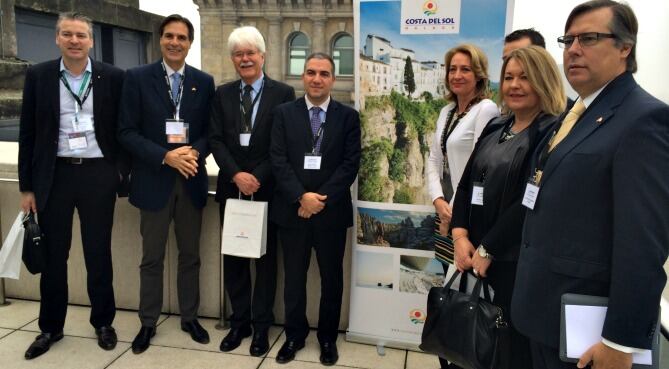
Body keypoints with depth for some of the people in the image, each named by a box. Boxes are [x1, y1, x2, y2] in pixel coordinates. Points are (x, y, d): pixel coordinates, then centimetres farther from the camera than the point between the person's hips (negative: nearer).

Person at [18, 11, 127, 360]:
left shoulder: (113, 77, 0)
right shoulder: (38, 75, 3)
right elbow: (28, 134, 4)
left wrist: (122, 172, -2)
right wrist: (26, 185, 2)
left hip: (98, 174, -1)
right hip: (54, 175, 1)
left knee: (99, 253, 9)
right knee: (53, 255, 11)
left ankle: (103, 322, 26)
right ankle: (50, 327, 28)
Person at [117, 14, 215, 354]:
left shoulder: (205, 82, 5)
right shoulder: (137, 78, -2)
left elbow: (211, 131, 5)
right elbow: (126, 132, -7)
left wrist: (195, 152, -16)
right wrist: (166, 157, -19)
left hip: (191, 180, 2)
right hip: (154, 180, -2)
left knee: (190, 255, 13)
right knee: (152, 258, 9)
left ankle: (189, 317, 29)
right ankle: (148, 323, 25)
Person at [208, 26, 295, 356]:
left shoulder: (283, 93, -1)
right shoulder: (222, 94, 9)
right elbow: (215, 140, 2)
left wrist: (258, 178, -14)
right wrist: (236, 175, -13)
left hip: (268, 188, -3)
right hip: (231, 187, 3)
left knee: (265, 257, 7)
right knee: (233, 257, 9)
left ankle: (261, 326, 19)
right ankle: (239, 322, 23)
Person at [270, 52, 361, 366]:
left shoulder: (348, 116, 2)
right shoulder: (284, 113, 3)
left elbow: (350, 164, -6)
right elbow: (278, 160, -5)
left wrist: (322, 199, -15)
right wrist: (301, 197, -16)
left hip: (332, 211, 0)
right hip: (292, 209, 0)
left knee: (331, 279, 12)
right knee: (293, 278, 13)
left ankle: (328, 337, 31)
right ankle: (295, 335, 31)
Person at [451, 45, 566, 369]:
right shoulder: (495, 128, 12)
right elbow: (466, 184, 10)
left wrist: (487, 249, -15)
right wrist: (460, 236, -4)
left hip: (517, 262, -6)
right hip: (476, 256, 7)